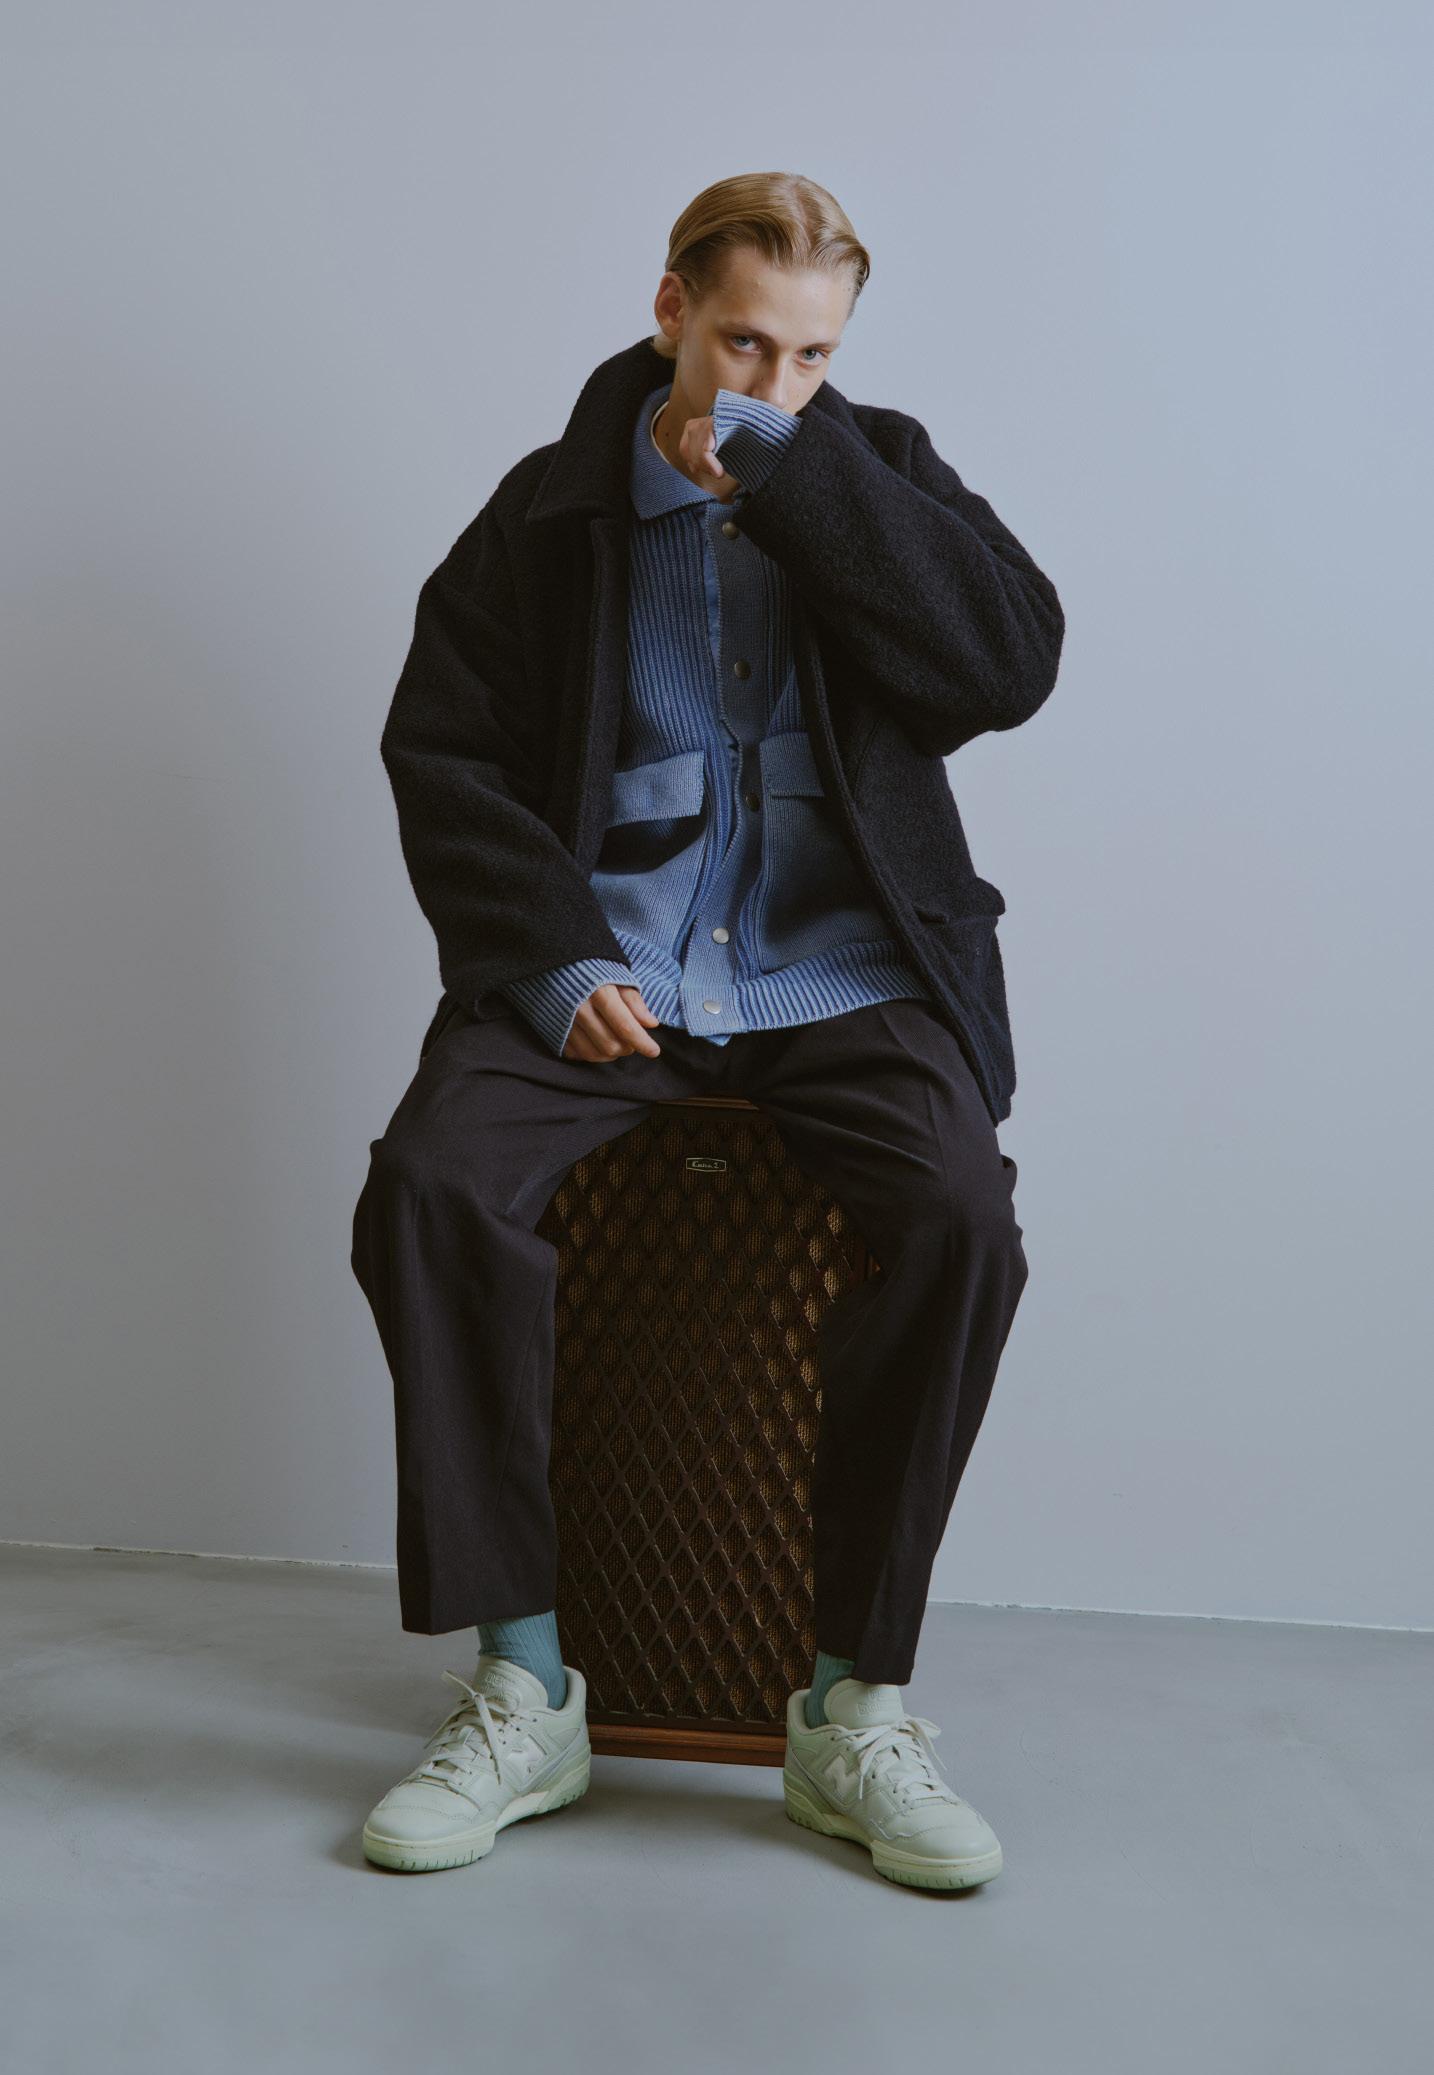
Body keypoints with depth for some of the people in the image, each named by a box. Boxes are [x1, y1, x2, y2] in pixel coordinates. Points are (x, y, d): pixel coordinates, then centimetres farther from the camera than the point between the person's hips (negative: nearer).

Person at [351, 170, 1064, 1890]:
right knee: (433, 1183, -28)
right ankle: (523, 1692, -15)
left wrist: (785, 468, -10)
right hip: (603, 972, 0)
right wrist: (553, 959, -9)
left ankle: (851, 1713, -14)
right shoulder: (556, 505, 9)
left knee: (961, 1217, -29)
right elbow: (443, 748, 6)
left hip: (838, 976, 0)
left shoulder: (873, 472, 11)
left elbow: (1012, 665, -6)